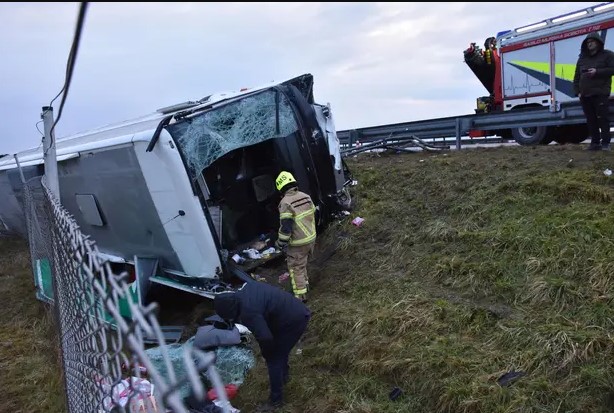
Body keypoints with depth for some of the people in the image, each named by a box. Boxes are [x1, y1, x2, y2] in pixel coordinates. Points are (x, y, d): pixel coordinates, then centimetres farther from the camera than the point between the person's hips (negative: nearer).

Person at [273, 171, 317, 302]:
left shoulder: (286, 203, -22)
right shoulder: (306, 196, 1)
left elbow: (285, 227, -21)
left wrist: (280, 243, -9)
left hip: (298, 243, -7)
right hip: (311, 238, 8)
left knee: (296, 268, 7)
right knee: (302, 264, 26)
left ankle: (300, 295, 13)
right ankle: (305, 285, 41)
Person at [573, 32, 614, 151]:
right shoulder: (582, 59, 19)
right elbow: (576, 77, 17)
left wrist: (597, 72, -15)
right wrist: (577, 91, 6)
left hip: (601, 94, -5)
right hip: (585, 95, 5)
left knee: (603, 118, -7)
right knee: (591, 120, 4)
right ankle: (595, 142, 9)